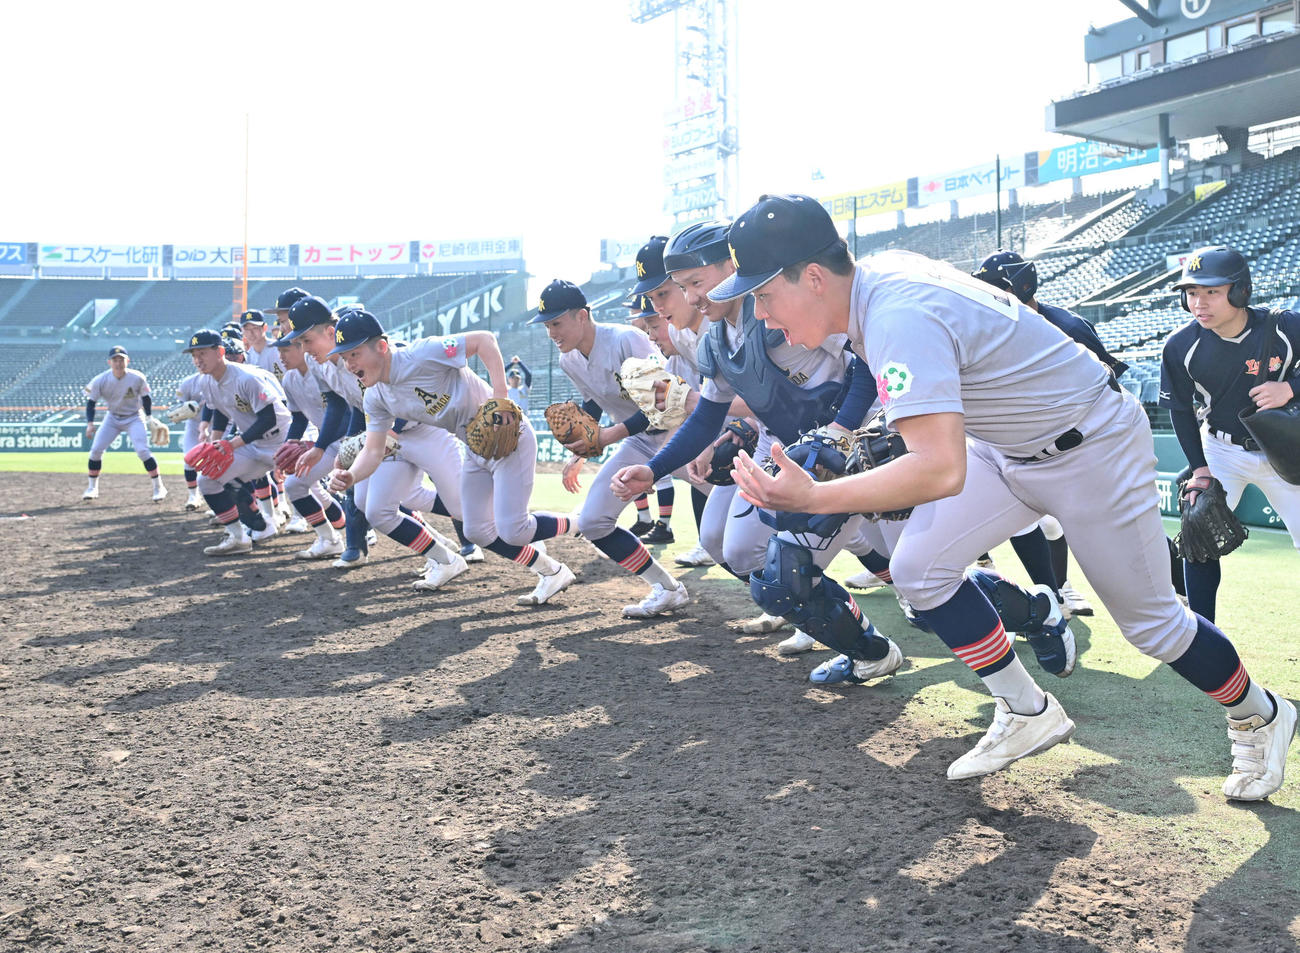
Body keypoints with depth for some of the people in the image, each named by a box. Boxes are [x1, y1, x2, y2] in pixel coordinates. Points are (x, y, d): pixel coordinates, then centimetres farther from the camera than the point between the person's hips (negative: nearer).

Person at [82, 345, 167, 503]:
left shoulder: (138, 378, -18)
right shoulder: (100, 381, -17)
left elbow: (146, 398, -4)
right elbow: (91, 402, -10)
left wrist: (149, 418, -10)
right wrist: (90, 423, -21)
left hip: (134, 418, -2)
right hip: (112, 418, 2)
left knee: (143, 450, -17)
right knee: (96, 449, -6)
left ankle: (159, 488, -6)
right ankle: (92, 488, 11)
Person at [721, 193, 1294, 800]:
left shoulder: (898, 319, -36)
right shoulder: (879, 271, -9)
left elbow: (942, 471, -47)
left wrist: (812, 498, -49)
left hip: (1092, 449, -8)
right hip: (1007, 444, 8)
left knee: (1149, 620, 6)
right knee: (918, 567, -3)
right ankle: (1027, 714, 12)